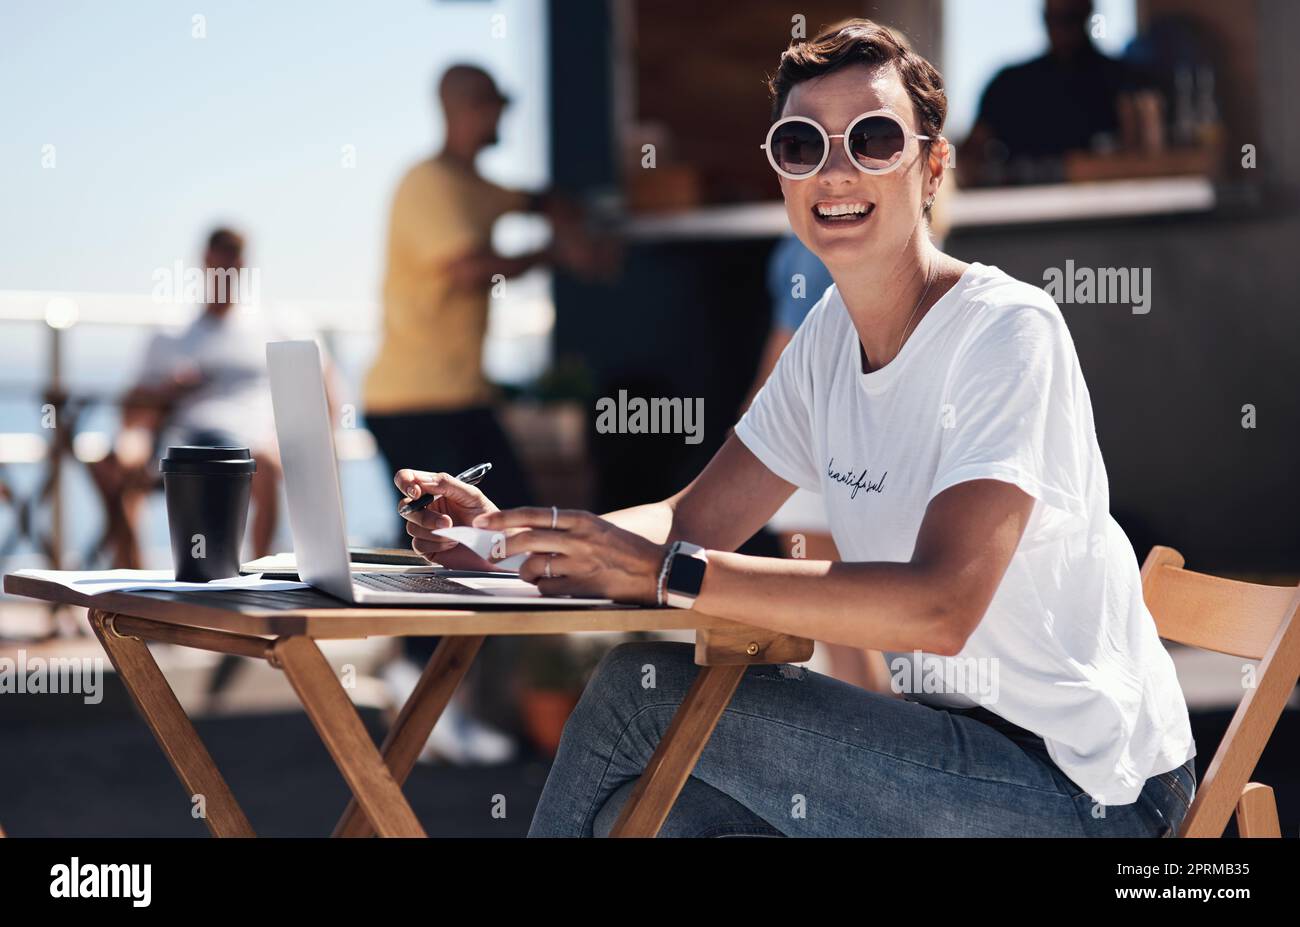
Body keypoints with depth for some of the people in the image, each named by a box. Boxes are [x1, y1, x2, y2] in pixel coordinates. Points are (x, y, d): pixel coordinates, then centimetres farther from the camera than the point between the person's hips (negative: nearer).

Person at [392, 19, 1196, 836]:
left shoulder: (1008, 332, -19)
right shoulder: (831, 333, 8)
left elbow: (941, 605, -30)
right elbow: (699, 519, 9)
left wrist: (663, 573, -33)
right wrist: (512, 534, -9)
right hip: (965, 739, 8)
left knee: (641, 688, -9)